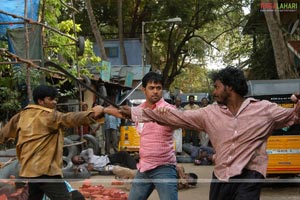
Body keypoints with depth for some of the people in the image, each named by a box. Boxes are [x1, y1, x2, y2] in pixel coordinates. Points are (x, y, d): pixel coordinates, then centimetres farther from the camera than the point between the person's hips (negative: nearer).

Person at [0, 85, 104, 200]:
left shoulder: (23, 115, 15)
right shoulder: (48, 115, -11)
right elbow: (68, 118, -29)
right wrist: (92, 114, -37)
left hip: (29, 168, 10)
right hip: (44, 169, -9)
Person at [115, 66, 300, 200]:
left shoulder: (264, 109, -2)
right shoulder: (210, 113, 5)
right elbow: (178, 117, 6)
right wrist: (137, 112, 4)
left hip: (248, 177, -4)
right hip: (221, 176, 4)